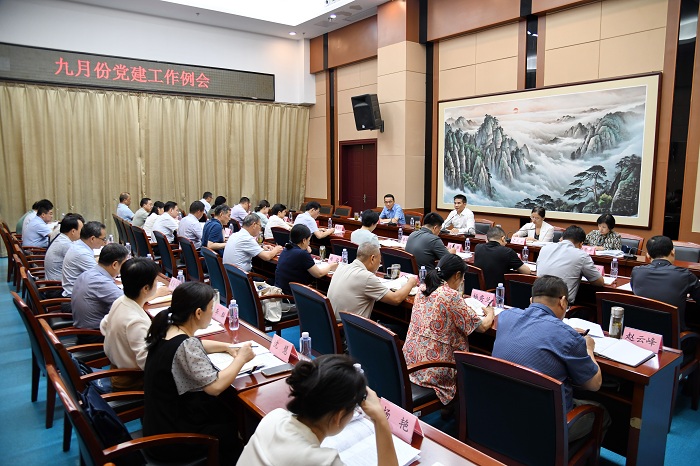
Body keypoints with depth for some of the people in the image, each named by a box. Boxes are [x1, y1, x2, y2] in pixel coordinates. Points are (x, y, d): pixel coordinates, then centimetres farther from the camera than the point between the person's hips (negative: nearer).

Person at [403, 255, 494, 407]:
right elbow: (482, 327, -10)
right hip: (434, 370, -7)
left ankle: (449, 406, 34)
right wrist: (490, 314, 10)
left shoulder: (422, 292, 4)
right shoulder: (452, 296, -18)